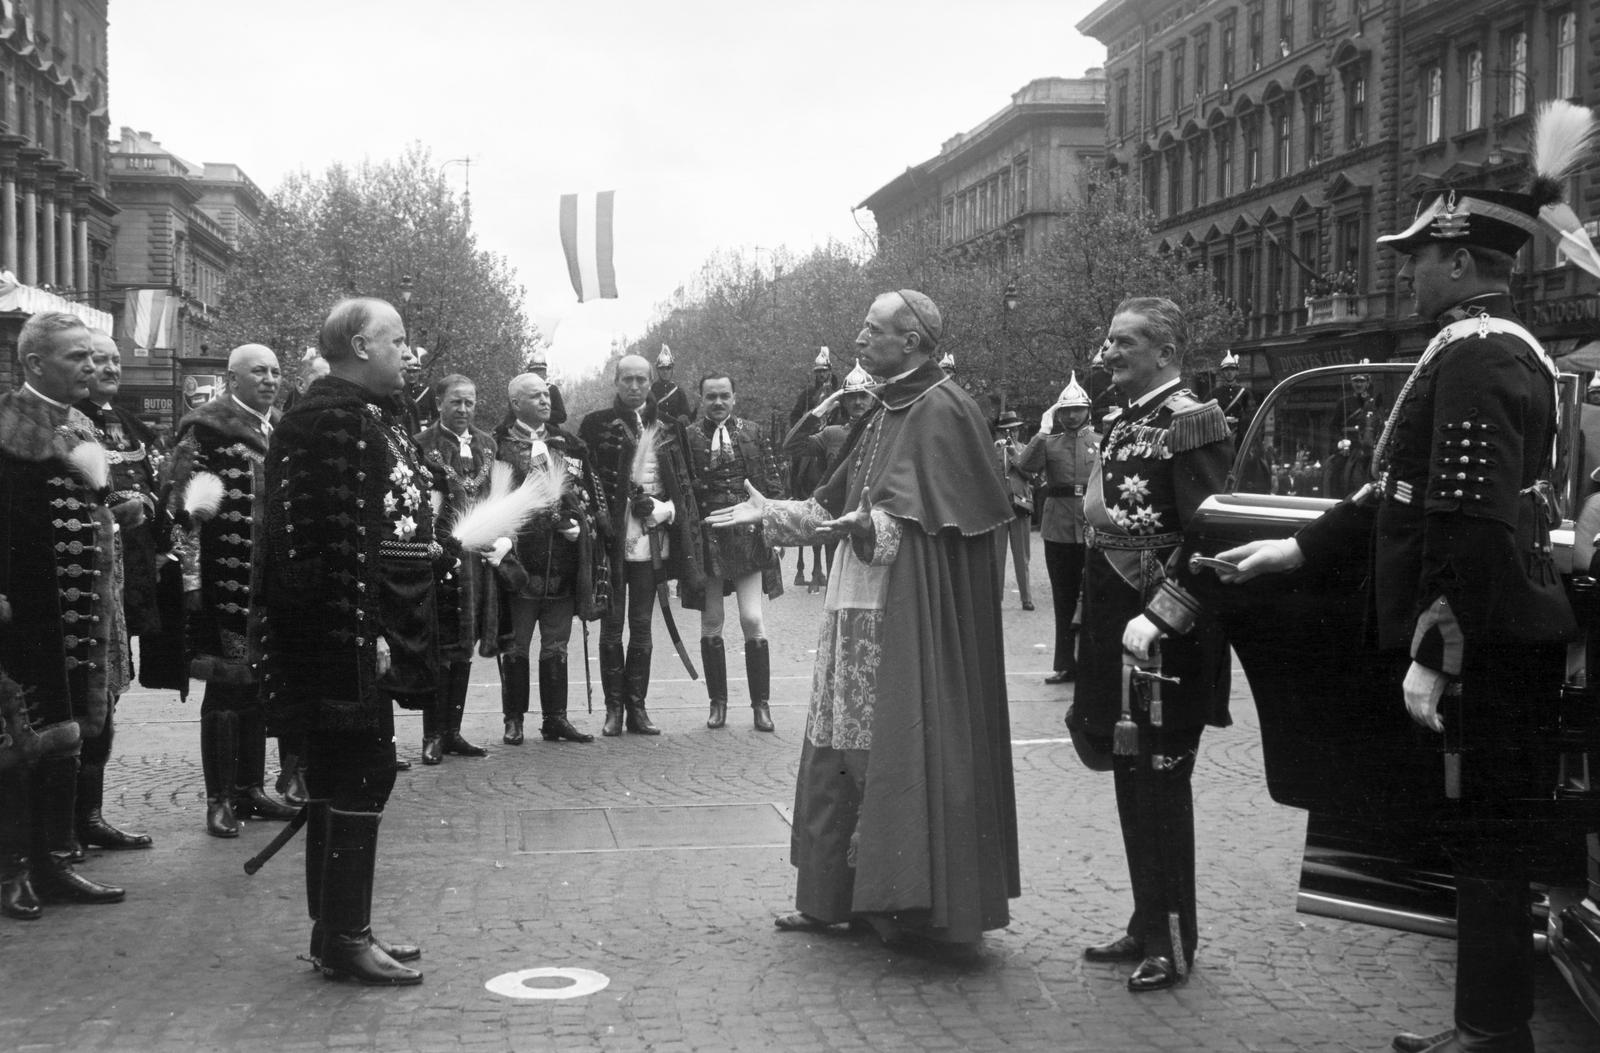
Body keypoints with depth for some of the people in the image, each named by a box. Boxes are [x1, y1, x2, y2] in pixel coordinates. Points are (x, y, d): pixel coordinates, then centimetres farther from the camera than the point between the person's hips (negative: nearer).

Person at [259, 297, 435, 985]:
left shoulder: (371, 417, 17)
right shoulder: (325, 420, -16)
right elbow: (329, 542, -22)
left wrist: (438, 549, 14)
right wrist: (361, 634, -23)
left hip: (376, 631, 10)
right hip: (343, 637, -10)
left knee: (351, 779, 14)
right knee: (356, 778, -4)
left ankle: (341, 929, 23)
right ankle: (342, 941, 6)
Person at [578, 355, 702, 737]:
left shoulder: (668, 427, 9)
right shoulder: (596, 425, 2)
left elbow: (684, 486, 10)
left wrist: (659, 508, -6)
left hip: (650, 540, 2)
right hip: (611, 537, -1)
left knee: (642, 626, 6)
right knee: (611, 625, 3)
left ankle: (636, 707, 12)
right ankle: (613, 708, 9)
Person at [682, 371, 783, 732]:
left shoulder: (751, 433, 6)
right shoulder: (688, 437, 1)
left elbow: (771, 480, 9)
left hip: (747, 536, 0)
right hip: (706, 537, 0)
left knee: (752, 620, -5)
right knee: (711, 621, 5)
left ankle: (761, 704, 5)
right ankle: (718, 702, 16)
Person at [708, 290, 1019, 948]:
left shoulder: (941, 411, -11)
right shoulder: (887, 413, 16)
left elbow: (928, 521, -19)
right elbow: (840, 505, 21)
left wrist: (869, 526, -33)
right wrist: (771, 513, 17)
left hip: (914, 616, -9)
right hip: (859, 610, 9)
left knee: (907, 752, -4)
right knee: (842, 754, 11)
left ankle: (922, 906, 6)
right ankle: (833, 896, 21)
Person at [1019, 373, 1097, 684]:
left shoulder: (1102, 442, 6)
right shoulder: (1048, 443, 9)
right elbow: (1027, 466, -9)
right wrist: (1043, 431, -14)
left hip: (1094, 530, -2)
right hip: (1058, 532, 2)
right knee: (1064, 600, 8)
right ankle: (1065, 664, 15)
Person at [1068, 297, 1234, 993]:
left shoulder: (1191, 422, -12)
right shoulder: (1121, 425, 15)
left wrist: (1159, 615, -22)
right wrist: (1097, 621, 16)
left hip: (1165, 635, -8)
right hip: (1116, 627, 8)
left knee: (1161, 780, -1)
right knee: (1131, 778, 14)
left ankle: (1174, 944, 11)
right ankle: (1148, 925, 26)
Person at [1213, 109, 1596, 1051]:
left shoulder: (1475, 354, -16)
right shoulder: (1499, 346, 17)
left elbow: (1471, 523, -24)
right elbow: (1409, 495, 21)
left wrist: (1431, 653, -22)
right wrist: (1299, 548, 20)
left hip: (1488, 648, -10)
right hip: (1507, 638, 10)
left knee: (1487, 840, -2)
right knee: (1491, 836, 15)